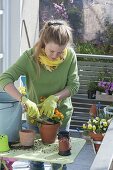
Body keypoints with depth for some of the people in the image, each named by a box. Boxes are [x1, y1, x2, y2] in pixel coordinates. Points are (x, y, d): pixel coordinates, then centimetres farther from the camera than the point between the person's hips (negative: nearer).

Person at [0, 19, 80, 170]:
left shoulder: (70, 56, -15)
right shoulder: (30, 56, -20)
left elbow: (74, 85, -9)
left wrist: (54, 98, -26)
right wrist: (25, 100, -40)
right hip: (35, 113, -1)